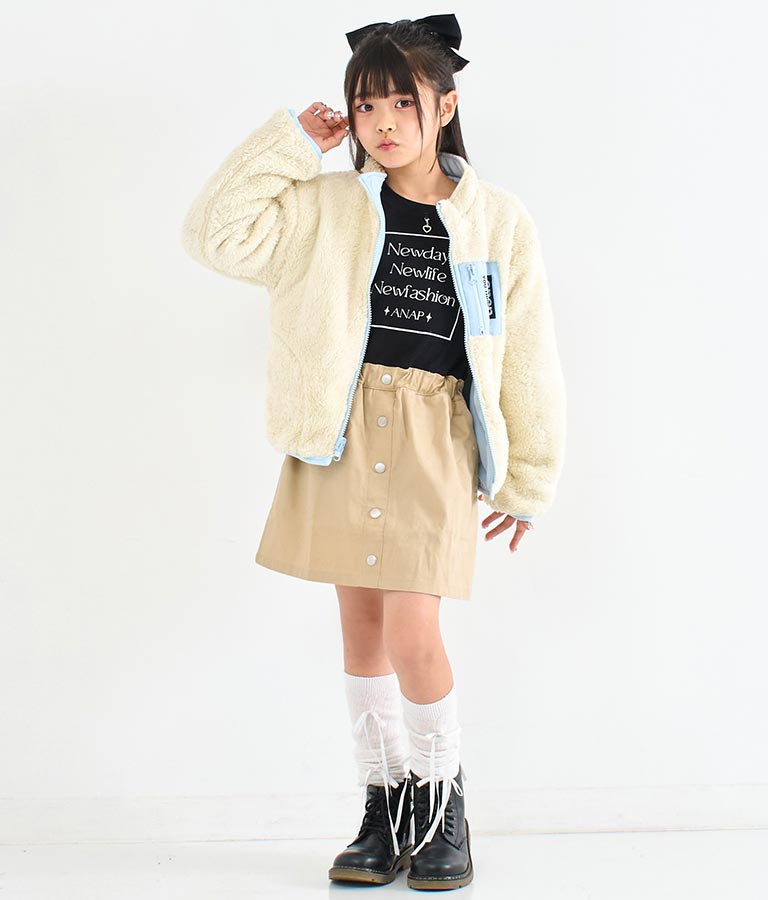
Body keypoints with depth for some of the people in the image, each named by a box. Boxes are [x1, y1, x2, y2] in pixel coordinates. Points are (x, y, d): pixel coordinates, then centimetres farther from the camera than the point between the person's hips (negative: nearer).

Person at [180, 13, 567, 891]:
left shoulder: (498, 220, 2)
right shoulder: (325, 208, 5)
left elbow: (527, 359, 5)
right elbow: (216, 234, -4)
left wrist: (527, 481, 7)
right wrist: (288, 142, -4)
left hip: (435, 436, -2)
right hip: (345, 428, 2)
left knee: (413, 634, -9)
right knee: (360, 624, 8)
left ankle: (443, 807, 17)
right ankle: (384, 810, 24)